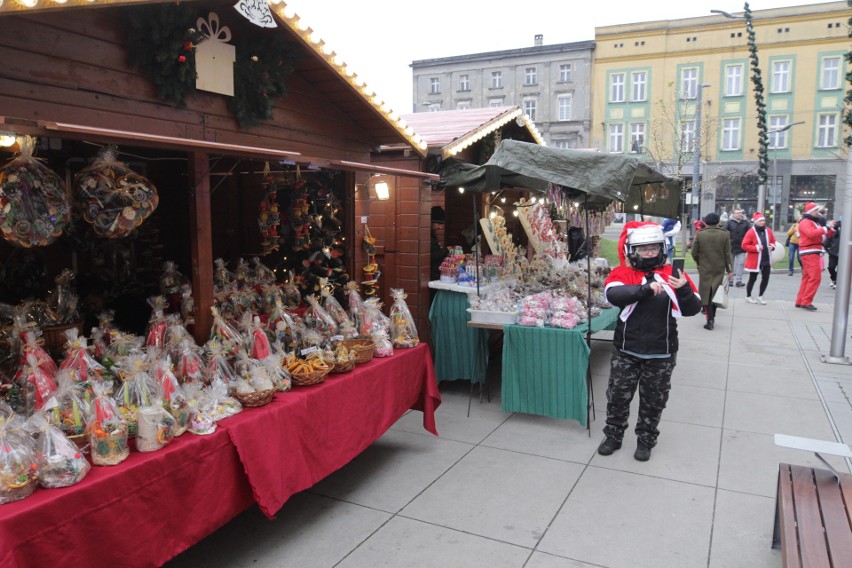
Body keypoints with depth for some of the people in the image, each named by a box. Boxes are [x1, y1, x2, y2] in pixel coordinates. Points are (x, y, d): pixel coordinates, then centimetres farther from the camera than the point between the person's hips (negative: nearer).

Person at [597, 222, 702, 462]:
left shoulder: (673, 275, -2)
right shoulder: (622, 272, -6)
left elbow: (692, 309, -4)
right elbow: (613, 294, -28)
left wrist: (684, 290, -25)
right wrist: (646, 288, -38)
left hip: (661, 354, 1)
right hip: (626, 351, 0)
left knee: (653, 400, 15)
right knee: (618, 396, 12)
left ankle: (646, 440, 36)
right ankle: (613, 436, 33)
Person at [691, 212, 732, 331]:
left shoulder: (699, 234, -7)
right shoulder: (725, 234, -4)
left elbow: (694, 252, -3)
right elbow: (727, 254, -3)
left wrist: (699, 263, 16)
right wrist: (729, 270, 5)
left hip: (705, 269, -2)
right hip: (719, 269, 2)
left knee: (706, 294, 4)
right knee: (716, 293, 13)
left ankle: (710, 320, -2)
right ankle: (712, 317, 19)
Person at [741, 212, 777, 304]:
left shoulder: (768, 231, 5)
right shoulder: (751, 232, -12)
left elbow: (773, 241, 18)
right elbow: (744, 245, -14)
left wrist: (772, 246, -3)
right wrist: (756, 248, -21)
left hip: (766, 260, 5)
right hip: (754, 260, -5)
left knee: (766, 278, 6)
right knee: (752, 279, 4)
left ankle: (760, 296, 23)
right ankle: (748, 296, 21)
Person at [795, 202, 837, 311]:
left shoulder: (815, 222, 21)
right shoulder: (805, 222, -10)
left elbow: (827, 234, 22)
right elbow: (812, 233, -28)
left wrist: (832, 227, 4)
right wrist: (826, 227, -24)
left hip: (814, 253, 10)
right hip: (809, 253, -10)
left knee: (807, 277, 11)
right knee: (815, 277, -14)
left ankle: (800, 301, 14)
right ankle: (806, 302, -12)